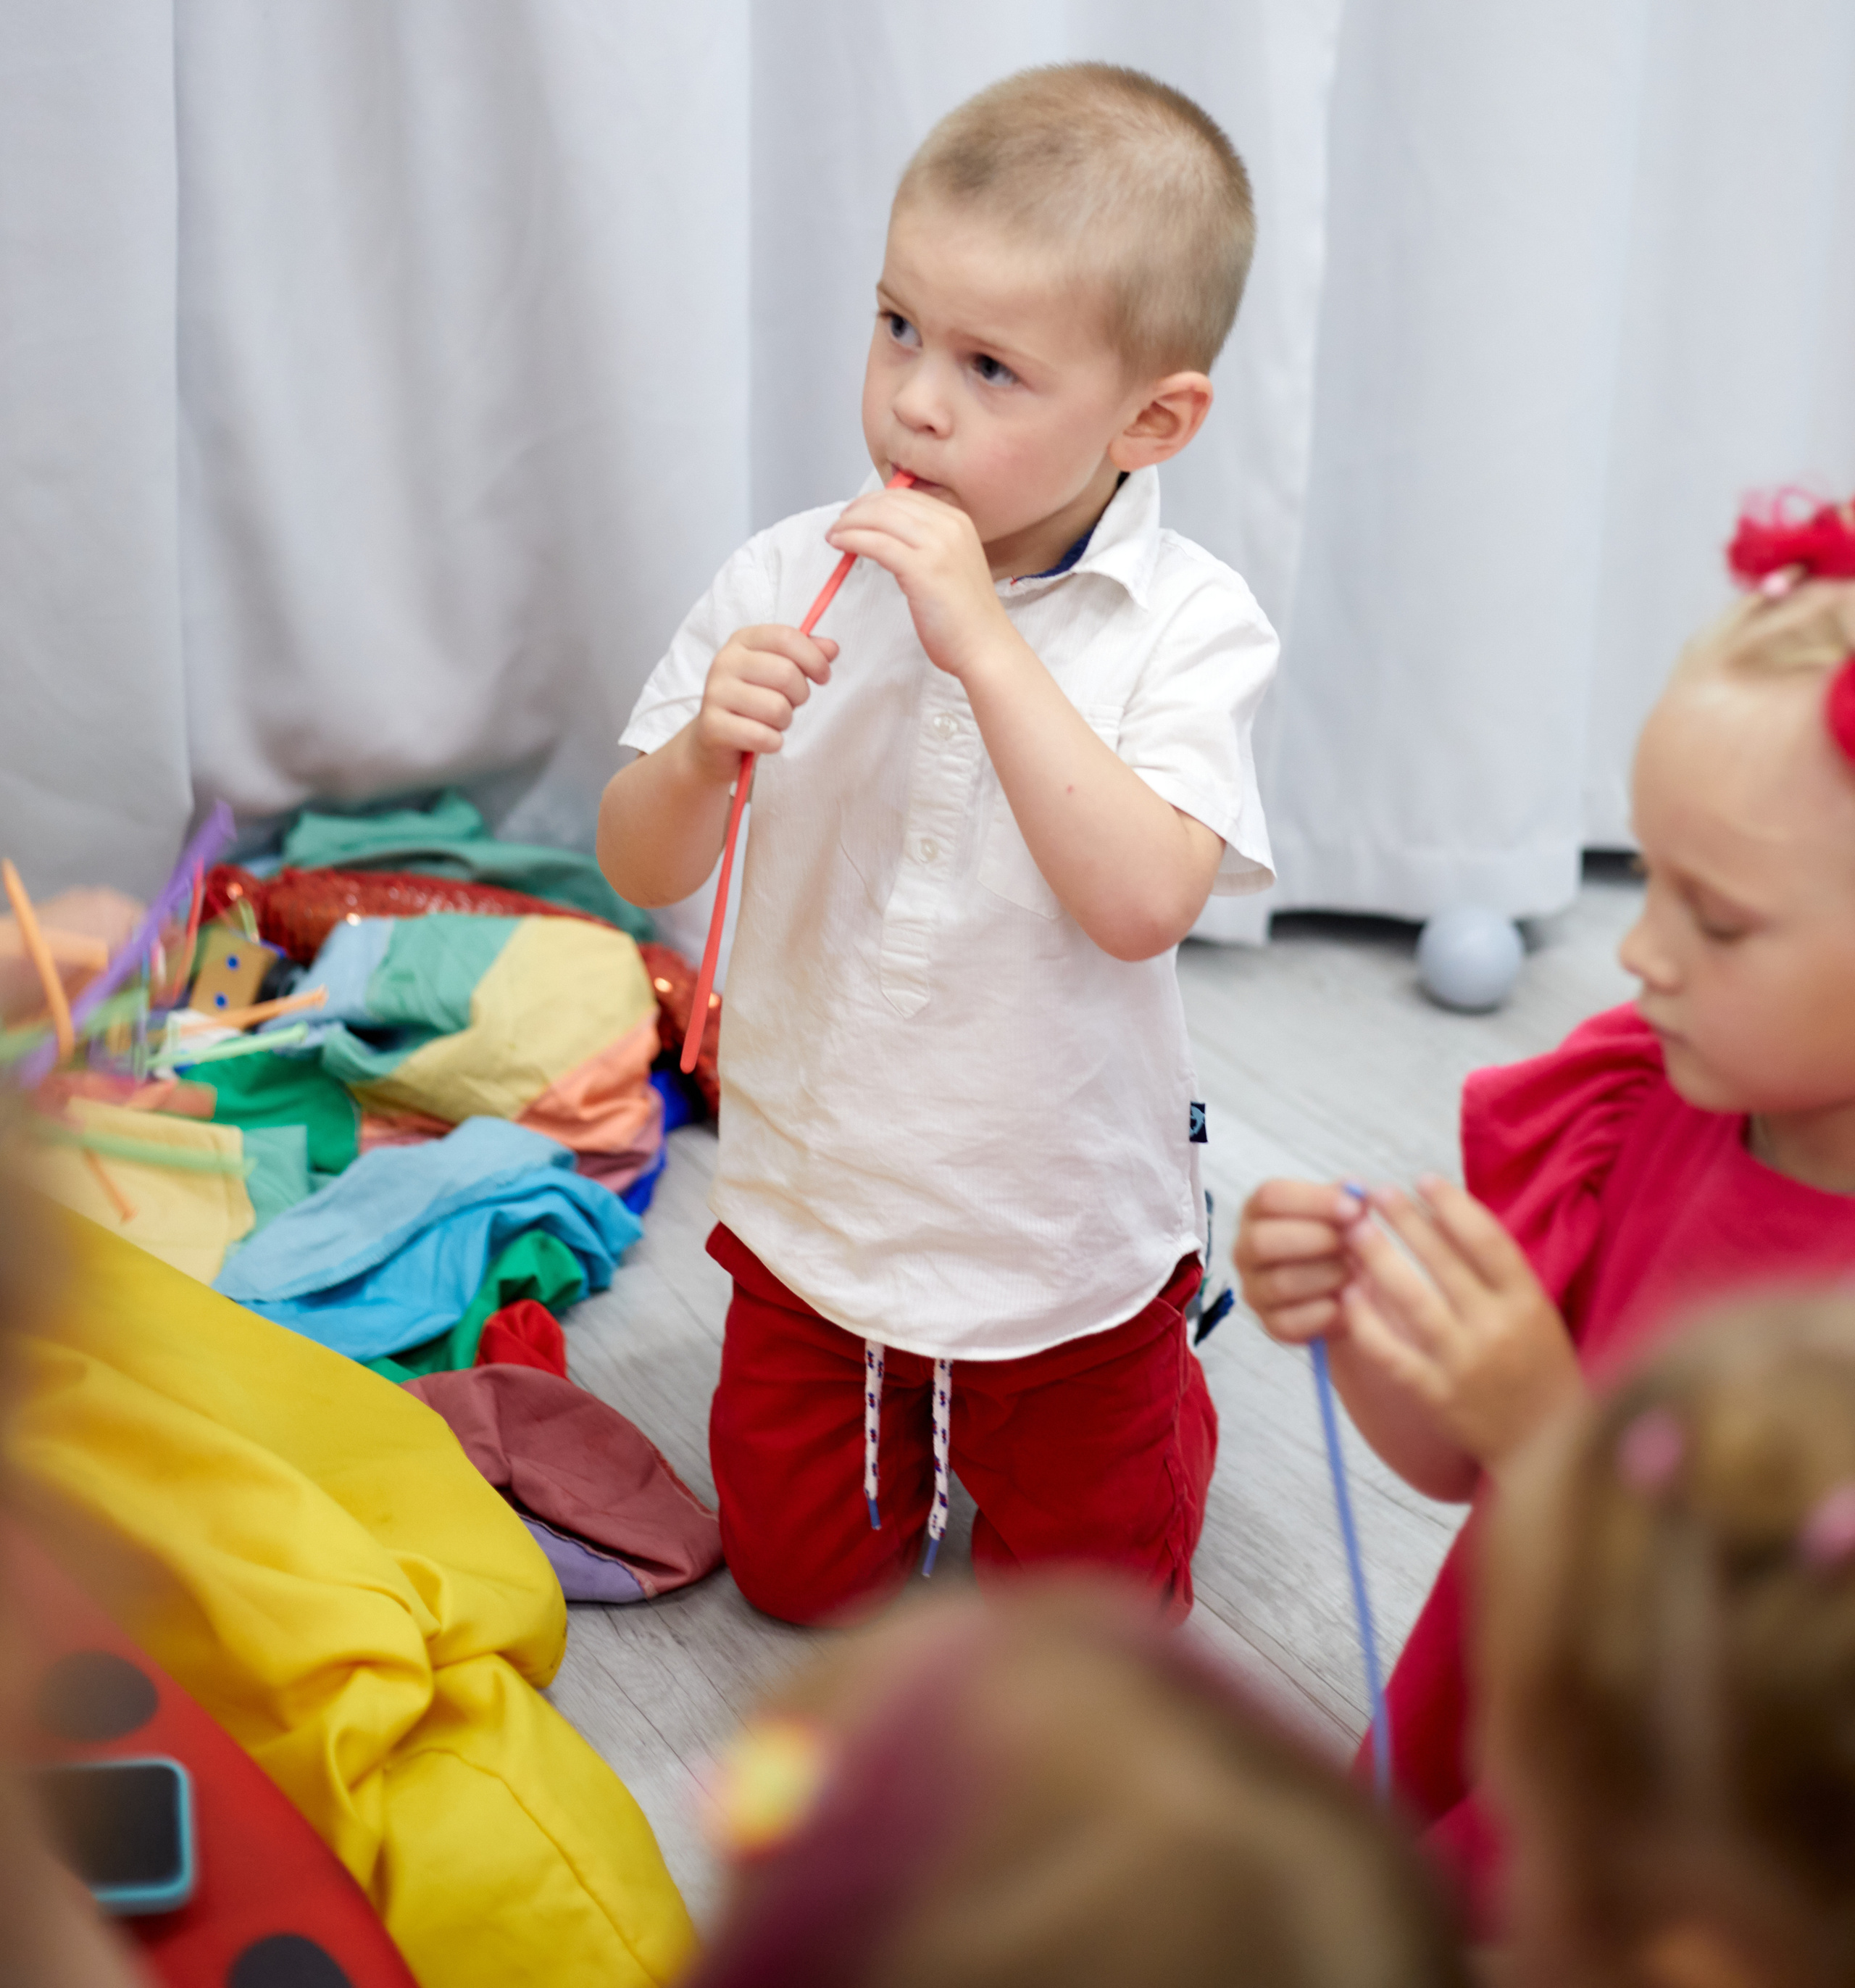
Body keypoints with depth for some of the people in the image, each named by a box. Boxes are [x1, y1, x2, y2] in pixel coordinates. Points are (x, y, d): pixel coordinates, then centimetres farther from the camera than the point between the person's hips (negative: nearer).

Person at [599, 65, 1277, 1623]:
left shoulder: (1185, 622, -19)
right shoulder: (787, 581, -10)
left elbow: (1143, 903, -33)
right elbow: (646, 873, -6)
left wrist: (984, 637, -35)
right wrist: (702, 750, -29)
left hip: (1064, 1244, -3)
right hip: (817, 1212, 3)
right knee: (803, 1579, 17)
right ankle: (906, 1405, 44)